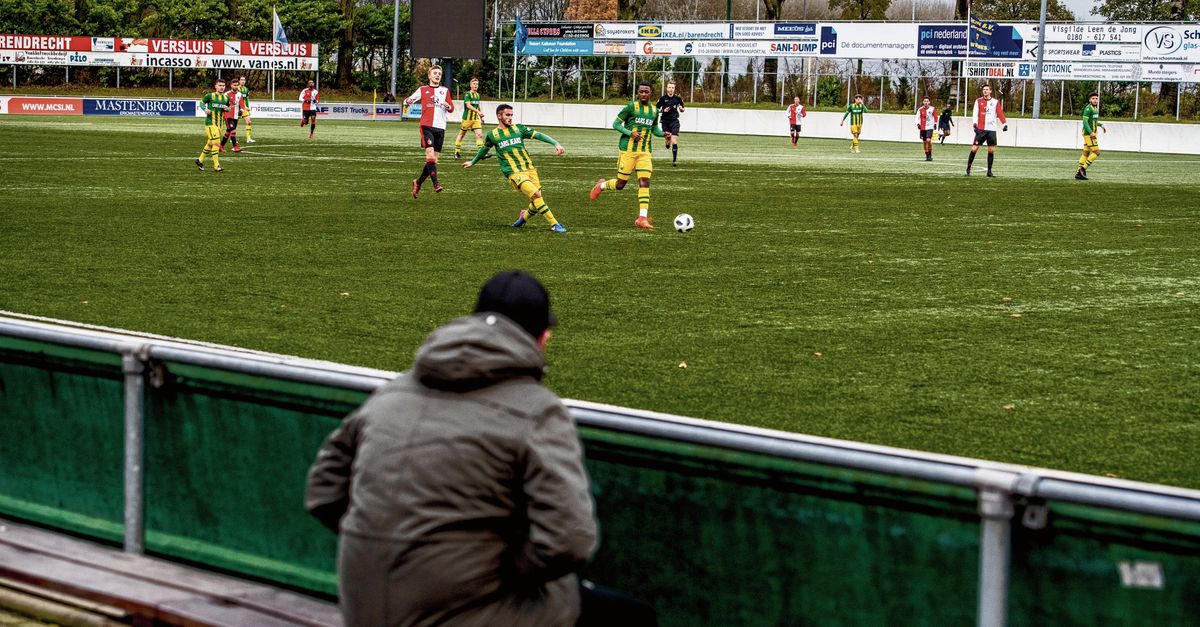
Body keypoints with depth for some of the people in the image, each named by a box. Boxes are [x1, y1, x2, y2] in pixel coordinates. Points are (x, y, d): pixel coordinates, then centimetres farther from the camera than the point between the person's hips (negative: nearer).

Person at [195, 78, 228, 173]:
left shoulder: (226, 98, 8)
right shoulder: (210, 96, -5)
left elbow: (229, 108, 21)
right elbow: (201, 102, 7)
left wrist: (227, 108, -3)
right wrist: (205, 109, -13)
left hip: (220, 124, 6)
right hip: (210, 122, -6)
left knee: (210, 143, 15)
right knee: (216, 143, -14)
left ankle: (200, 160, 32)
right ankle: (216, 166, -11)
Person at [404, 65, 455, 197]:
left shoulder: (445, 90, 16)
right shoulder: (423, 89, 10)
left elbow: (451, 109, 17)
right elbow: (407, 101, 8)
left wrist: (448, 106, -7)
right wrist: (408, 101, -17)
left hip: (440, 127, 4)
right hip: (426, 126, -3)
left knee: (434, 159, 4)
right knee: (430, 154, -21)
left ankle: (418, 182, 19)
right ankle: (435, 183, -24)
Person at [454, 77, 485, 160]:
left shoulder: (478, 95, 11)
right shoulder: (467, 94, -10)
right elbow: (468, 105, -22)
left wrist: (481, 117, 28)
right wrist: (478, 111, -32)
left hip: (476, 118, 5)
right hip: (467, 118, -5)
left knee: (479, 134, -10)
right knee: (462, 134, 7)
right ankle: (456, 152, 18)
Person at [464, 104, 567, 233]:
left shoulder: (519, 128, 11)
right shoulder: (492, 135, 8)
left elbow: (538, 135, 4)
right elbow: (484, 149, 27)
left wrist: (556, 143, -9)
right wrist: (472, 162, 42)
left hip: (529, 169, 4)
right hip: (514, 173, -4)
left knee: (536, 202, -2)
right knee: (536, 194, -22)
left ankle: (524, 216, 30)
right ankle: (554, 224, -18)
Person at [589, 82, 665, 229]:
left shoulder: (654, 111, 11)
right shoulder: (631, 107, -6)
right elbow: (616, 124, -5)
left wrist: (663, 134, 5)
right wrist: (630, 133, -19)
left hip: (644, 152, 4)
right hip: (628, 150, -4)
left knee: (645, 182, -9)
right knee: (620, 184, 1)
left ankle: (642, 218, -10)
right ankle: (601, 185, 34)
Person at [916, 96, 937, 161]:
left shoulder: (932, 109, 0)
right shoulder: (920, 109, 1)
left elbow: (935, 117, 10)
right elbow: (917, 117, 0)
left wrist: (935, 124, 7)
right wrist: (918, 124, -15)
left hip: (930, 127, -3)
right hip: (923, 128, 3)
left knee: (928, 140, -19)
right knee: (925, 142, 7)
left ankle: (930, 155, -6)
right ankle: (927, 156, 20)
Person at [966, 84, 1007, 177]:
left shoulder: (996, 102, 8)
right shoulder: (978, 101, 6)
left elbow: (1000, 114, 2)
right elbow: (975, 113, -2)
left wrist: (1005, 124, -13)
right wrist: (974, 123, -19)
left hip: (991, 129, 1)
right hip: (981, 129, -1)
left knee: (991, 150, 1)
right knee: (974, 148, -7)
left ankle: (989, 171, 11)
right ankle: (968, 169, 0)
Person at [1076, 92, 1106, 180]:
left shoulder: (1095, 108, 16)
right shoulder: (1088, 108, -14)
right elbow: (1085, 121, -20)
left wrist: (1101, 125, 20)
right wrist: (1091, 132, -29)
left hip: (1091, 134, 10)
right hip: (1088, 134, -10)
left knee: (1086, 153, 8)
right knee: (1096, 152, -11)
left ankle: (1079, 173, 9)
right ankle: (1083, 169, -9)